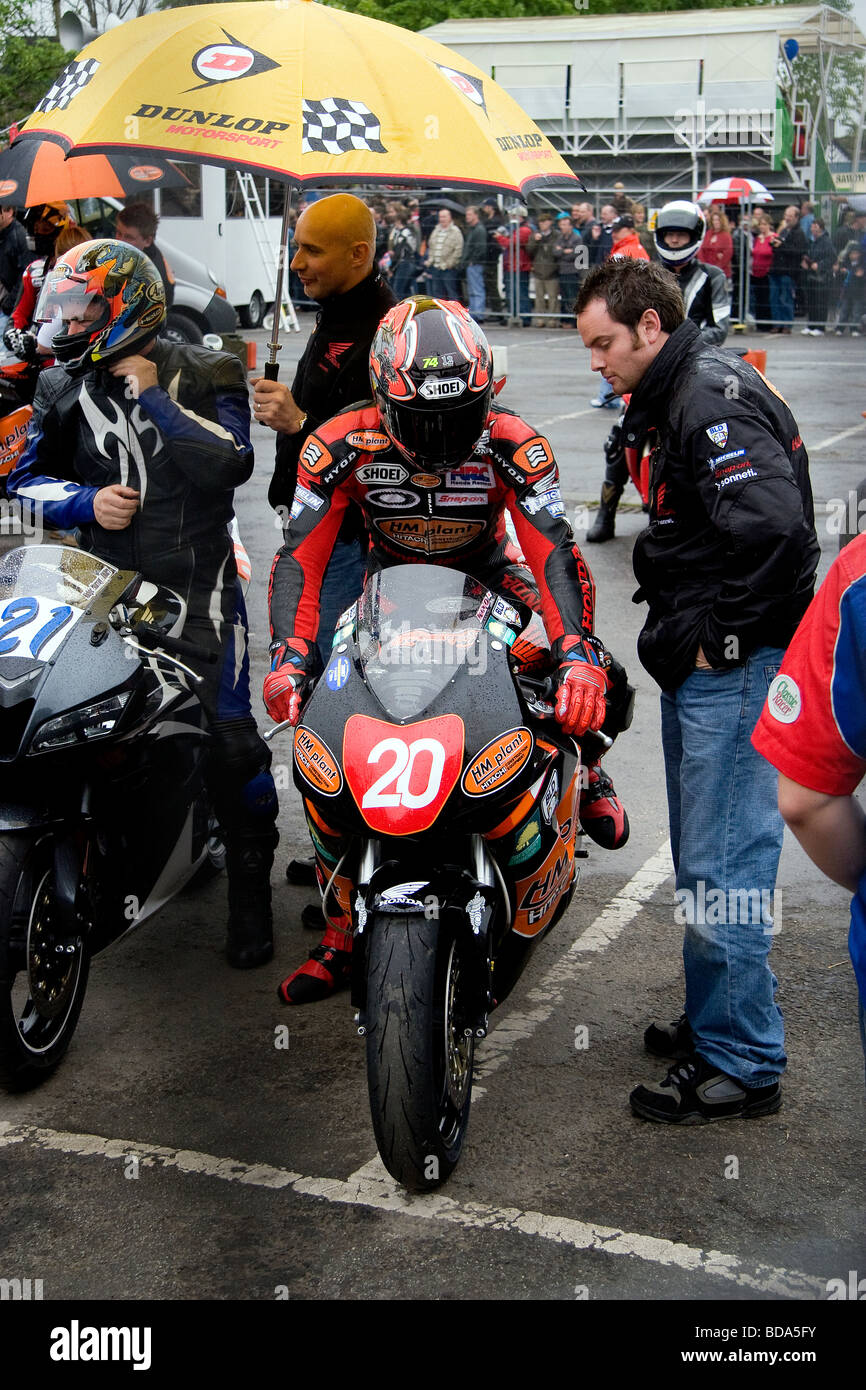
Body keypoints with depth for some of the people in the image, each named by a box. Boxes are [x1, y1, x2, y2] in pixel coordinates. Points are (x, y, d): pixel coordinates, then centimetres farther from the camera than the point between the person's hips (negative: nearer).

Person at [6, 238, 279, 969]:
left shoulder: (207, 376, -3)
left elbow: (231, 462, -19)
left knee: (231, 742, -5)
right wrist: (86, 502, -12)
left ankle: (250, 889, 11)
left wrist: (152, 395, -16)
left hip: (198, 587, -3)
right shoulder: (67, 386, 6)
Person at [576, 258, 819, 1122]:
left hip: (734, 670, -11)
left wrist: (719, 635, -20)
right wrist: (674, 631, 12)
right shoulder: (676, 400, 17)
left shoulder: (713, 395, -16)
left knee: (723, 866, -5)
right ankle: (712, 1026, 32)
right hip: (700, 668, 11)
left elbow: (772, 524, -29)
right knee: (699, 859, 18)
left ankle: (742, 1065, 5)